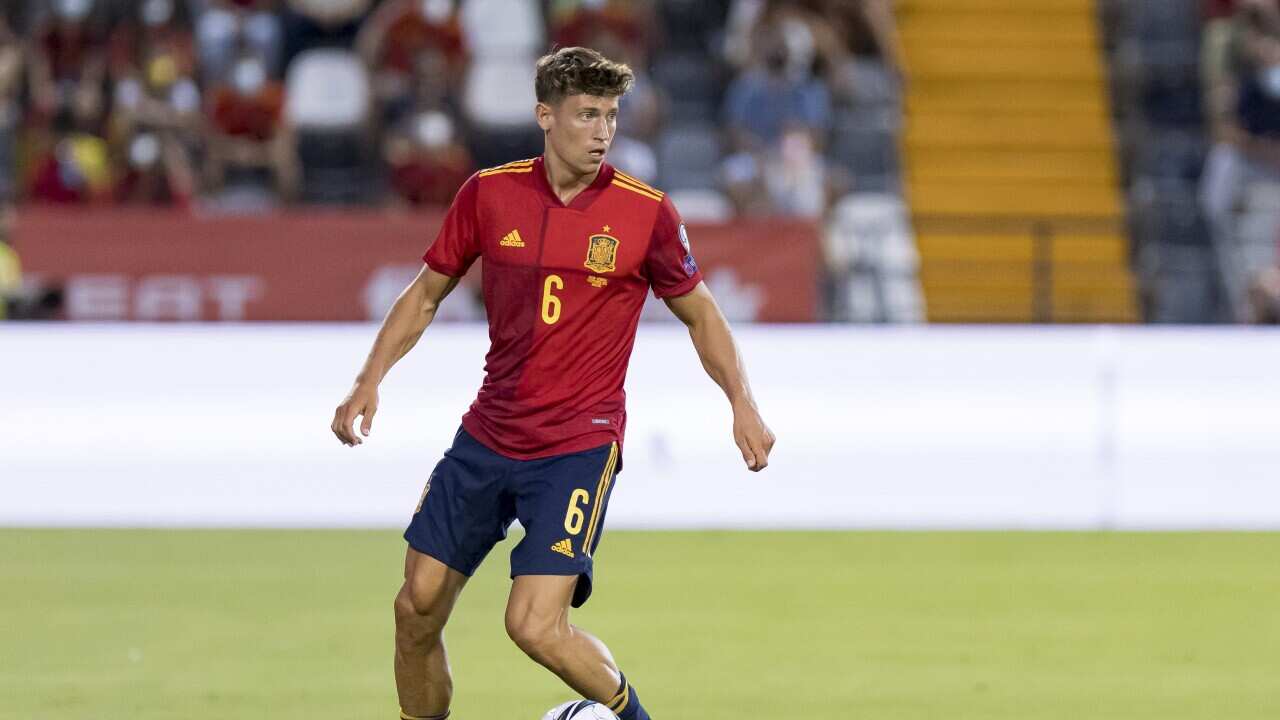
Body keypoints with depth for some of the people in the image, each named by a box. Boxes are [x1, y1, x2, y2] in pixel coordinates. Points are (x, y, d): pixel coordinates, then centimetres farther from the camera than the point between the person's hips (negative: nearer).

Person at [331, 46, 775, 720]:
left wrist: (742, 402, -3)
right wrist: (370, 379, 0)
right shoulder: (489, 193, -1)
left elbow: (699, 313, 7)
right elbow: (426, 293, 11)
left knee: (536, 625, -17)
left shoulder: (645, 213, -8)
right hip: (487, 436, 4)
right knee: (416, 611, 5)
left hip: (580, 443, -4)